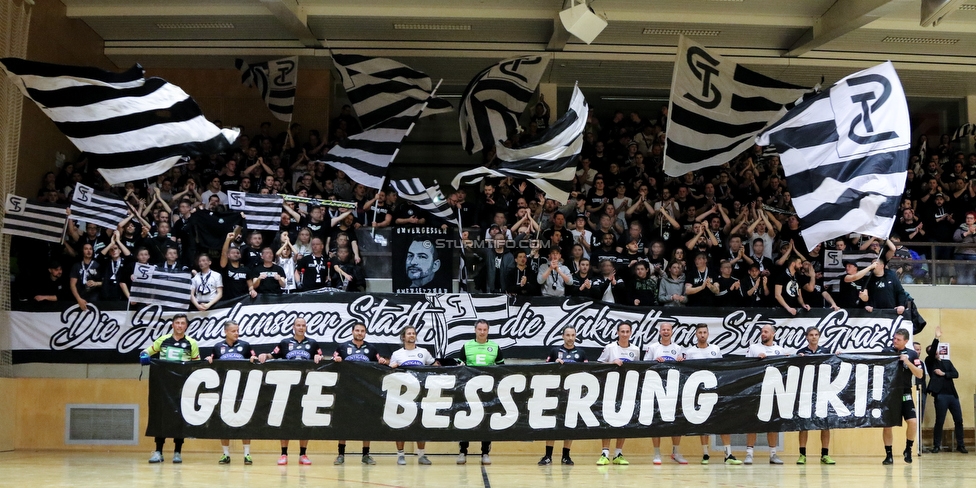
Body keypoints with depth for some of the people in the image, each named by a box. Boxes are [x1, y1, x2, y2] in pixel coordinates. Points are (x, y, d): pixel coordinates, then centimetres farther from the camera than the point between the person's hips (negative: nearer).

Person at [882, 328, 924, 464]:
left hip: (904, 394, 0)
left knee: (913, 422, -12)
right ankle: (888, 455, 11)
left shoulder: (912, 354, 1)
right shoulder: (886, 352, 1)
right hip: (888, 394, 0)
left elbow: (919, 374, -3)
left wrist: (907, 362, -15)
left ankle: (908, 449, 11)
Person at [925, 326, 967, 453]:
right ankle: (937, 446, 3)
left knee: (958, 420, 3)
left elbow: (956, 374, 5)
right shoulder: (930, 362, 6)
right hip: (940, 395, -4)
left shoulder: (947, 362, 18)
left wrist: (944, 374, -9)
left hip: (953, 395, 4)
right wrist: (937, 338, -22)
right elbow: (931, 353, -14)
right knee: (940, 422, -5)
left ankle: (960, 445, 9)